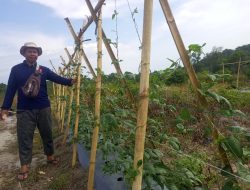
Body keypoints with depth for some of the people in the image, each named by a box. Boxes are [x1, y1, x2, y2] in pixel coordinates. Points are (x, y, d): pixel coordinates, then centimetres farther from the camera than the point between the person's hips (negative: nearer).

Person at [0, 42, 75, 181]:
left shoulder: (43, 70, 7)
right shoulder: (16, 69, 3)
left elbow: (58, 79, -1)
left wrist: (70, 81, -15)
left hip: (43, 108, 2)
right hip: (24, 110, -2)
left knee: (47, 134, 12)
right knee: (25, 138, 4)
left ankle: (50, 156, 31)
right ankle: (24, 165, 16)